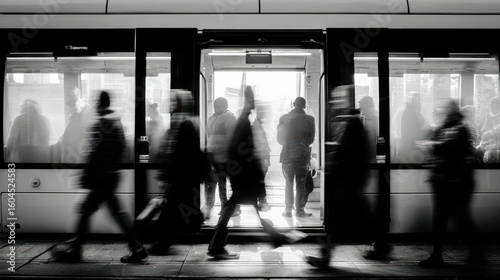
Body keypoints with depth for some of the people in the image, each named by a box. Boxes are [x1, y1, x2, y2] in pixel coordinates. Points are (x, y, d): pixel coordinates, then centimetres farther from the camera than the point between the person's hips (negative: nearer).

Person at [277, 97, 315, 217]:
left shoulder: (284, 118, -2)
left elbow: (279, 138, 3)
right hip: (303, 155, -1)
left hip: (287, 154, 2)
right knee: (301, 184, 7)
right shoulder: (309, 119, -5)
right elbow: (311, 139, 2)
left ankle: (288, 209, 13)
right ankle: (299, 210, 8)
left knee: (288, 183, 11)